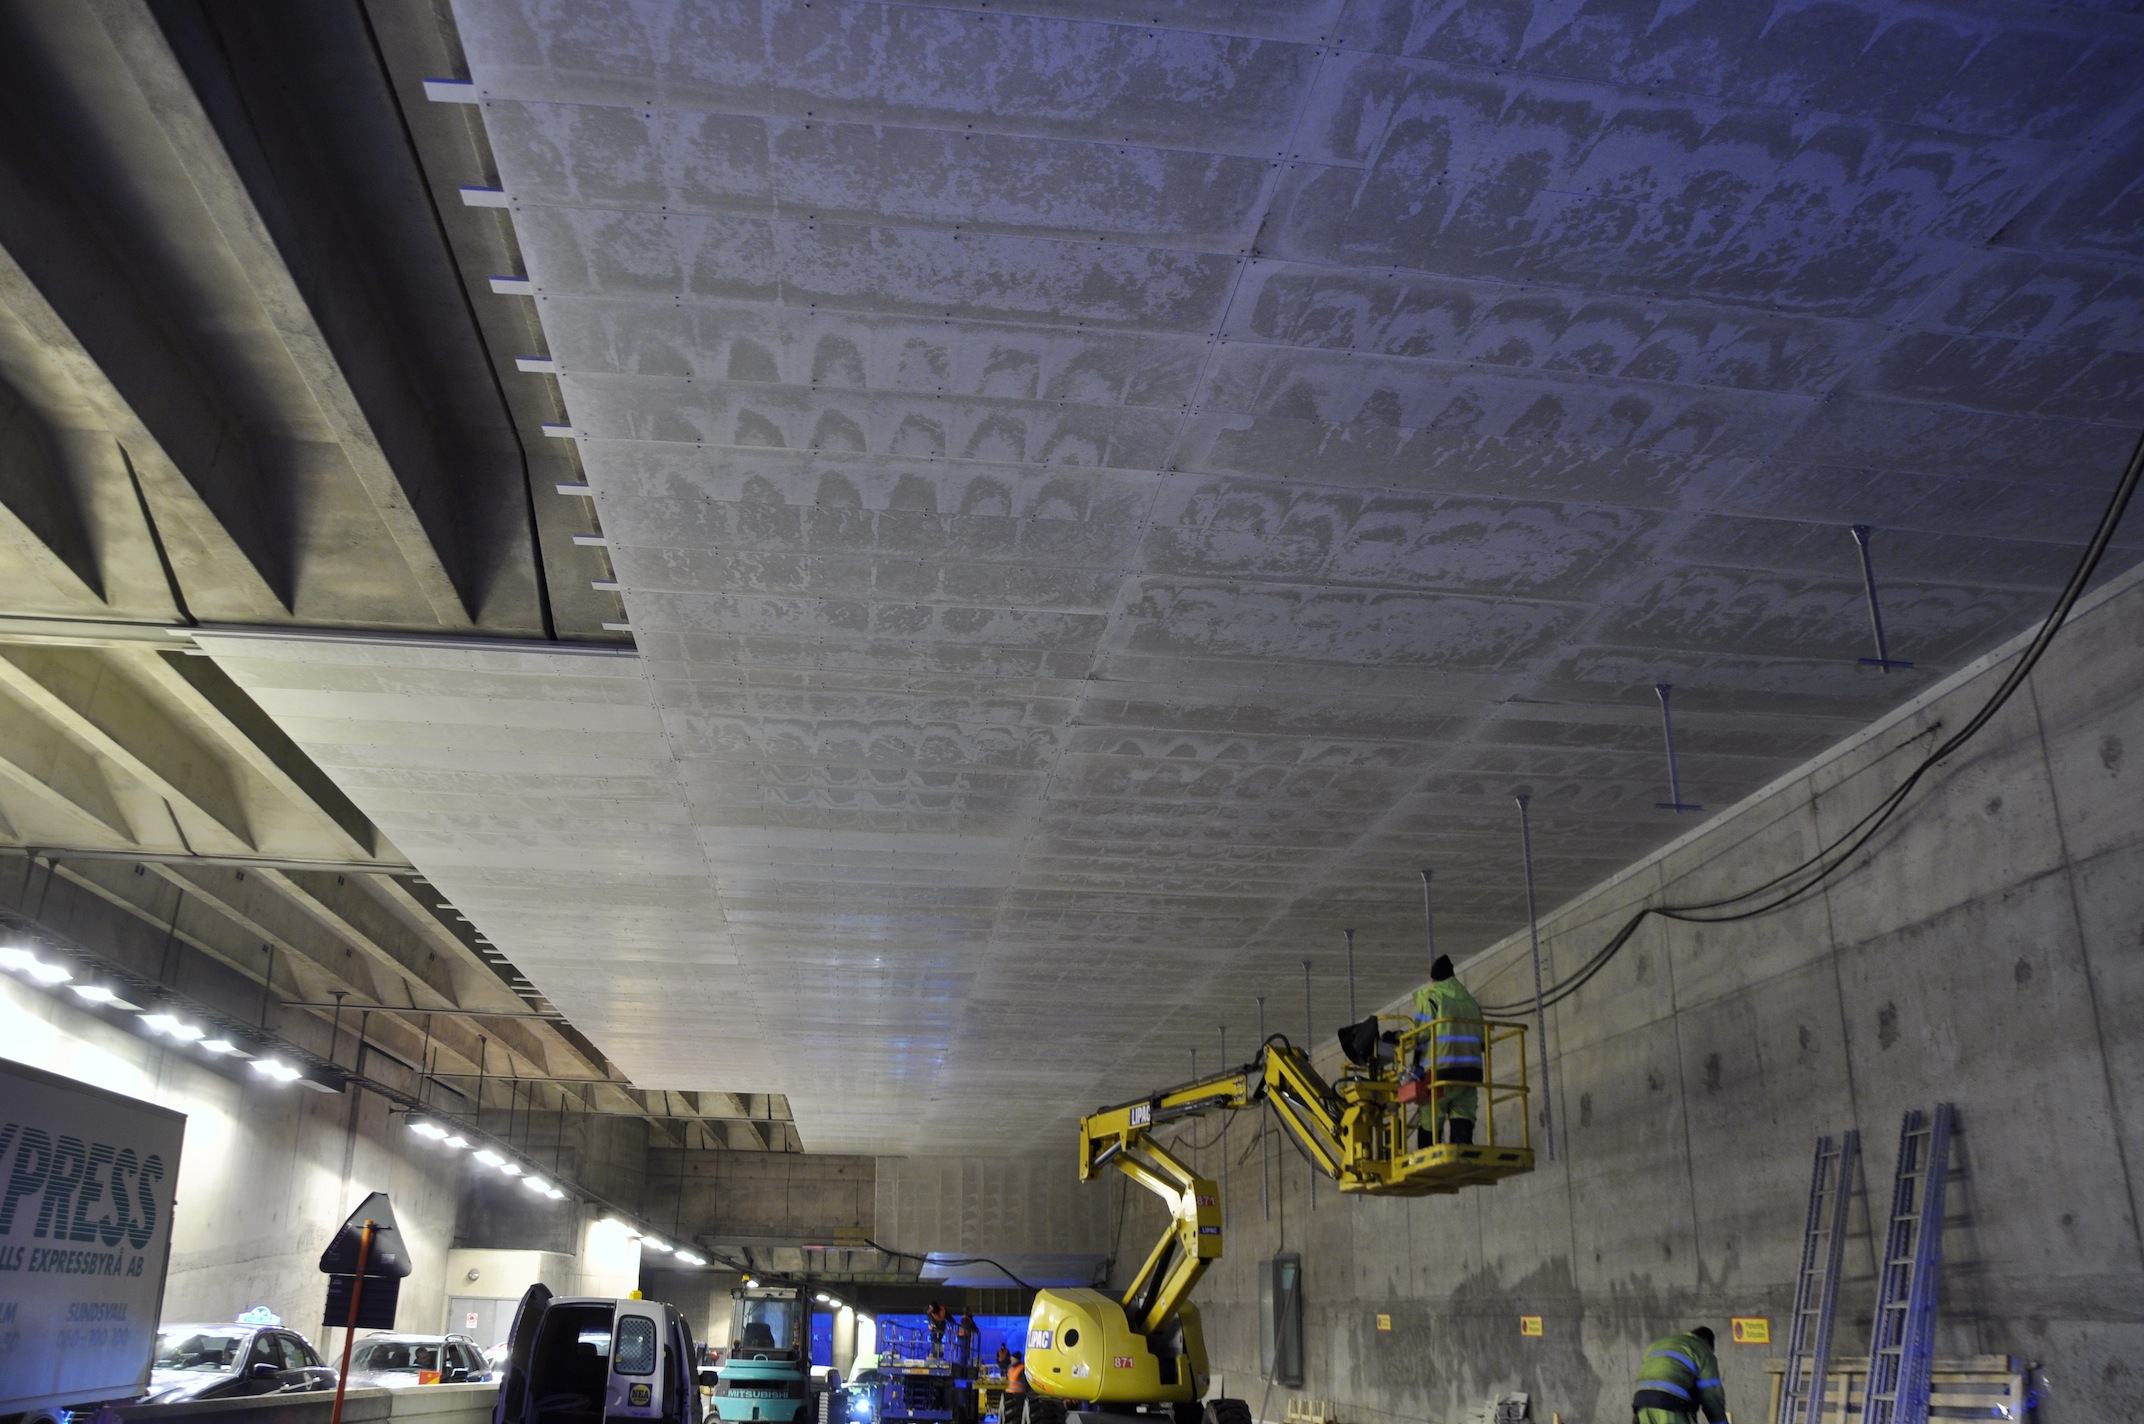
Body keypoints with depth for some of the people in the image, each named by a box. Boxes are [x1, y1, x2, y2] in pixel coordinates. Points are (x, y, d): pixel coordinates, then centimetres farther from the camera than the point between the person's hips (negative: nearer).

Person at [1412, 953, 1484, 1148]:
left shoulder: (1429, 996, 3)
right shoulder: (1470, 1000, 20)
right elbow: (1481, 1037, 16)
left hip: (1440, 1069, -5)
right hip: (1471, 1071, 5)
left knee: (1429, 1125, -1)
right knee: (1462, 1122, -1)